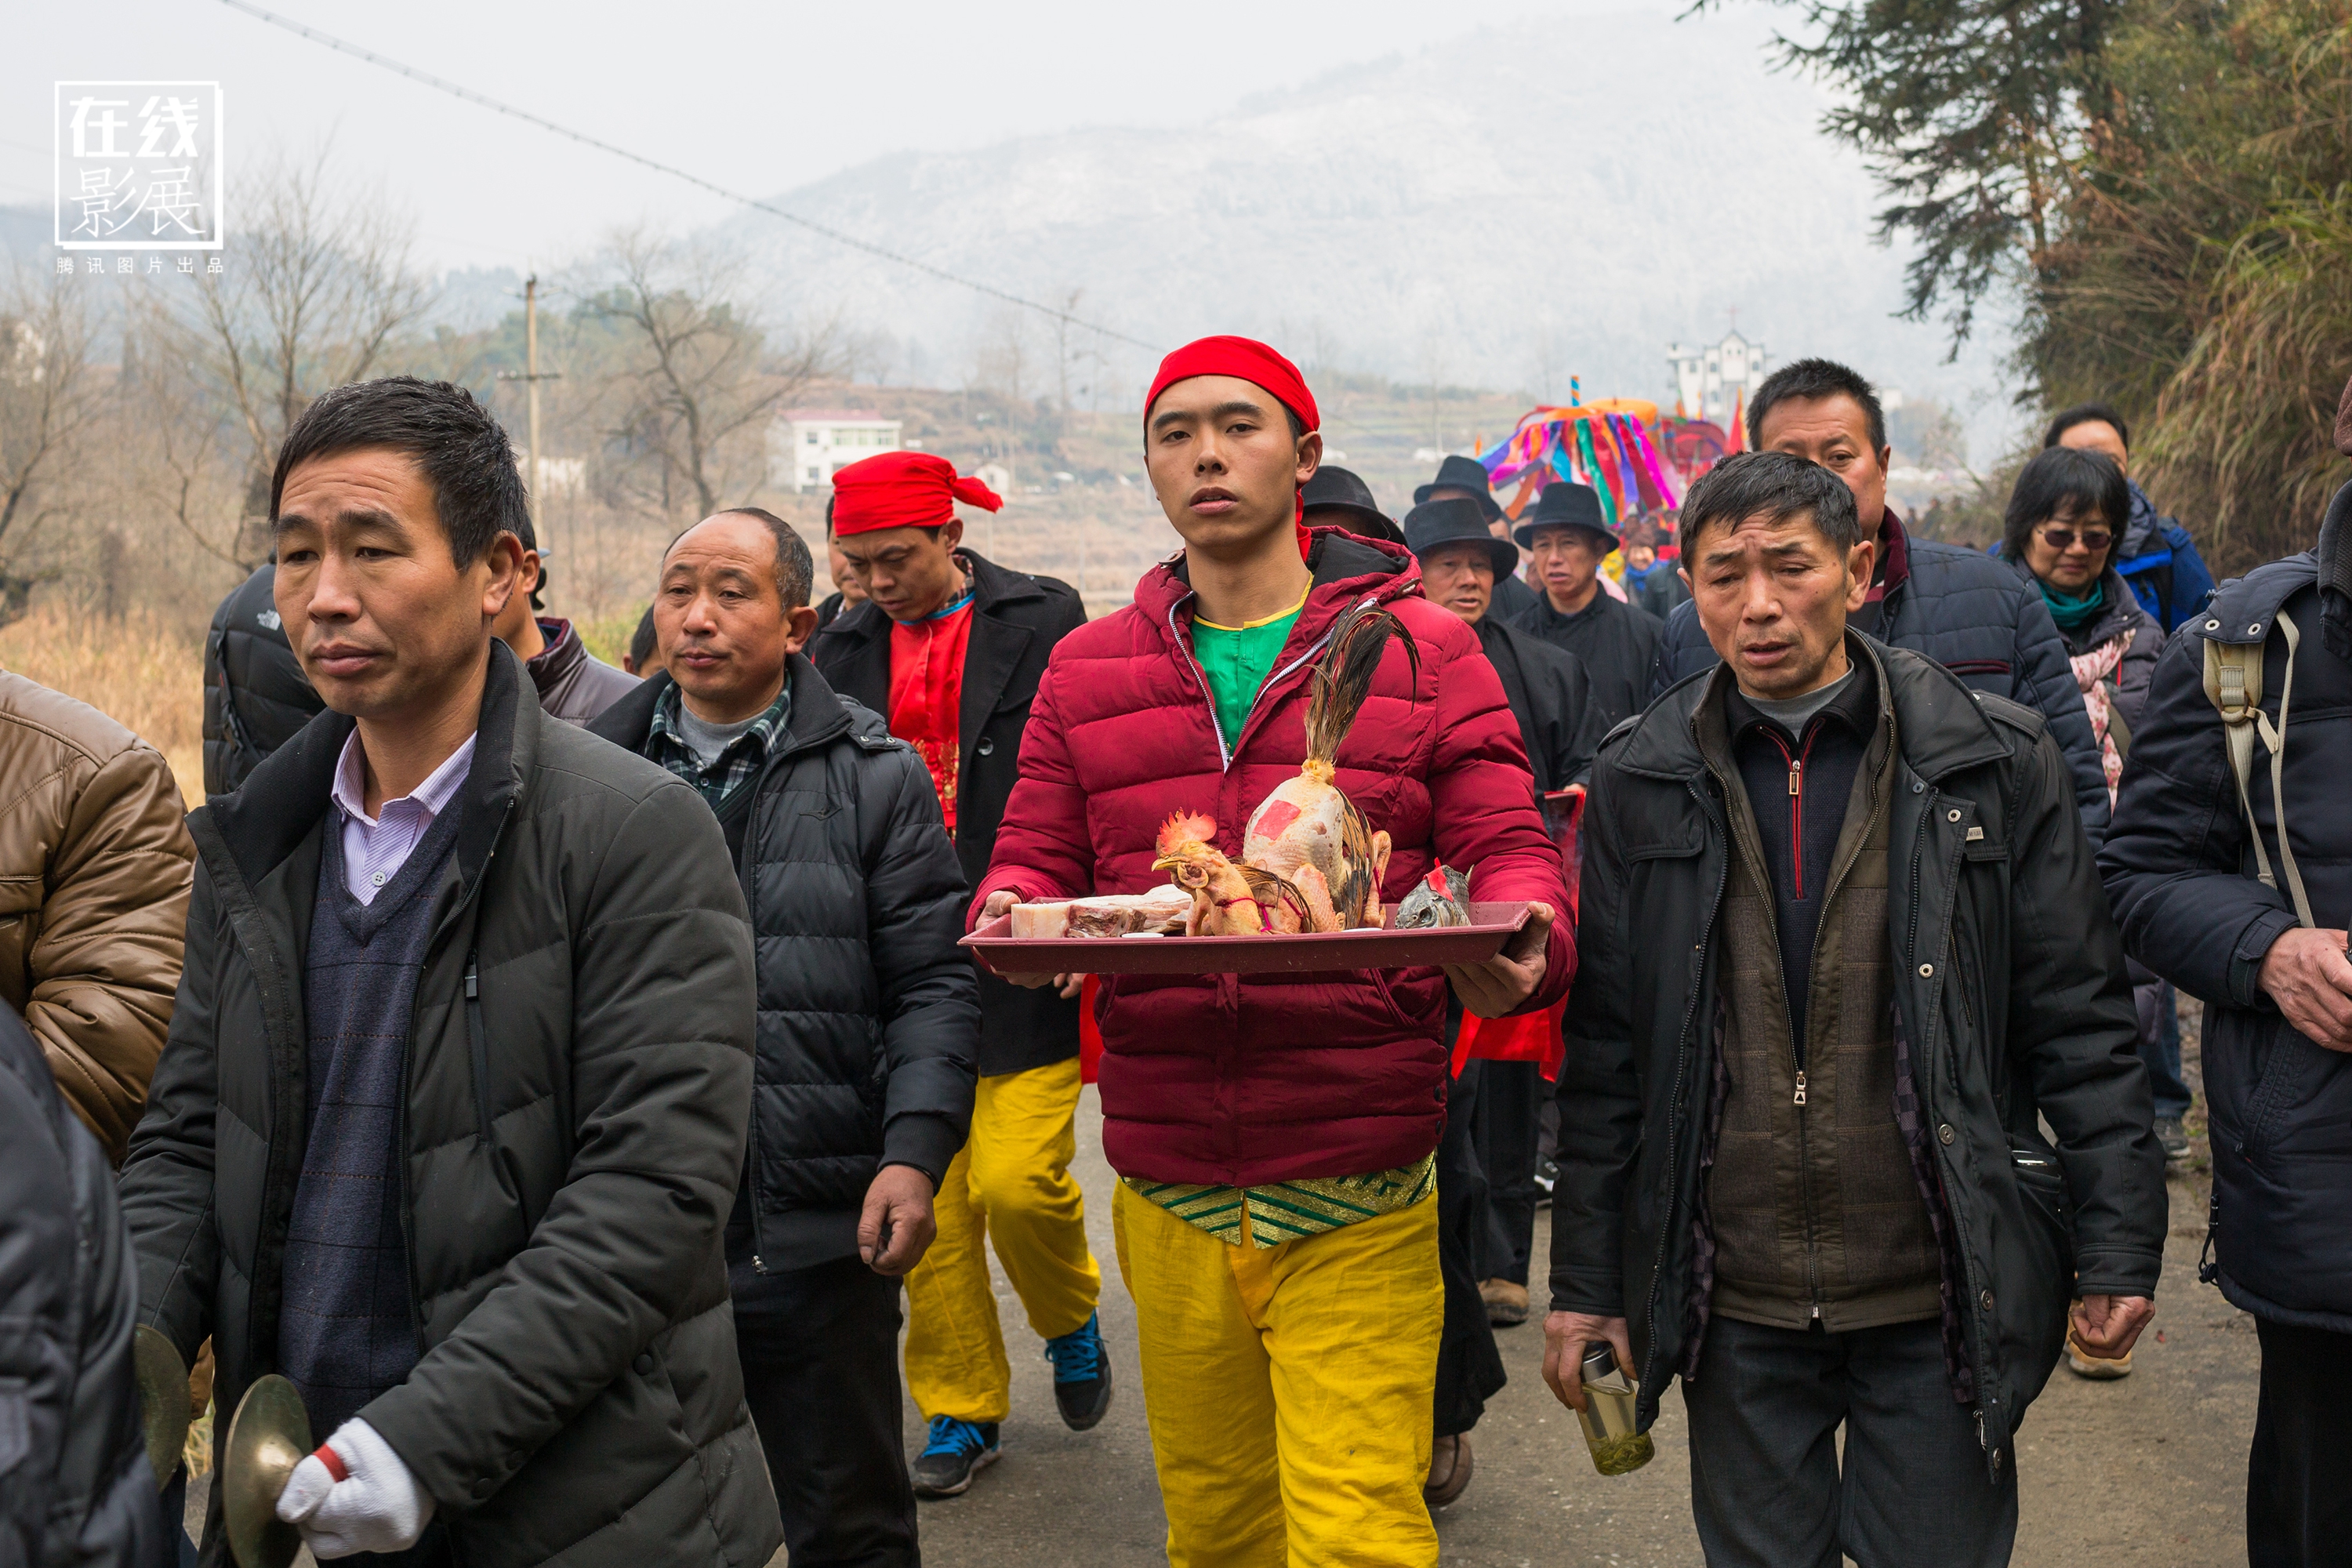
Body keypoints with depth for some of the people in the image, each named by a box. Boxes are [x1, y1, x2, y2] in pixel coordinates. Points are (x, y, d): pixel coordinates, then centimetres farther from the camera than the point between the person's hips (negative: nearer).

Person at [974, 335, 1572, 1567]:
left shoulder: (1422, 649, 4)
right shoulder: (1088, 669, 12)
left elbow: (1506, 848, 1)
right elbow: (1033, 856, 11)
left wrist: (1518, 947, -22)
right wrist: (1010, 918, -13)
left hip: (1357, 1199, -3)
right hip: (1168, 1192, 3)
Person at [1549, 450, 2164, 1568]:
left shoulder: (1996, 763, -1)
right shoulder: (1641, 784, 2)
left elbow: (2078, 1022, 1)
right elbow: (1603, 1052, 4)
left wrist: (2118, 1243, -4)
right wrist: (1587, 1281, 3)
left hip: (1940, 1301, -1)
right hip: (1733, 1306, 1)